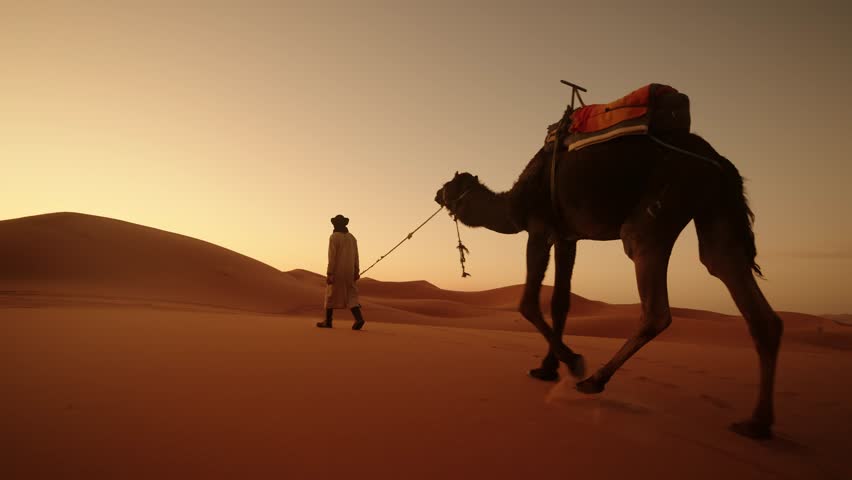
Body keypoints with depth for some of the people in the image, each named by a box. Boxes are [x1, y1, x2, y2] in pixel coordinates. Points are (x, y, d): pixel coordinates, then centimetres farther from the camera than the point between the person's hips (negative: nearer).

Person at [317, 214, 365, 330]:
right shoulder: (352, 237, 11)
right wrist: (356, 272, 14)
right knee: (350, 296, 3)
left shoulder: (333, 237, -9)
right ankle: (359, 318, -16)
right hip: (349, 271, 5)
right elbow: (355, 257, 11)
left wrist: (329, 274, -16)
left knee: (331, 295, 7)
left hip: (336, 271, -5)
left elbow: (332, 257, -15)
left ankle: (328, 321, 14)